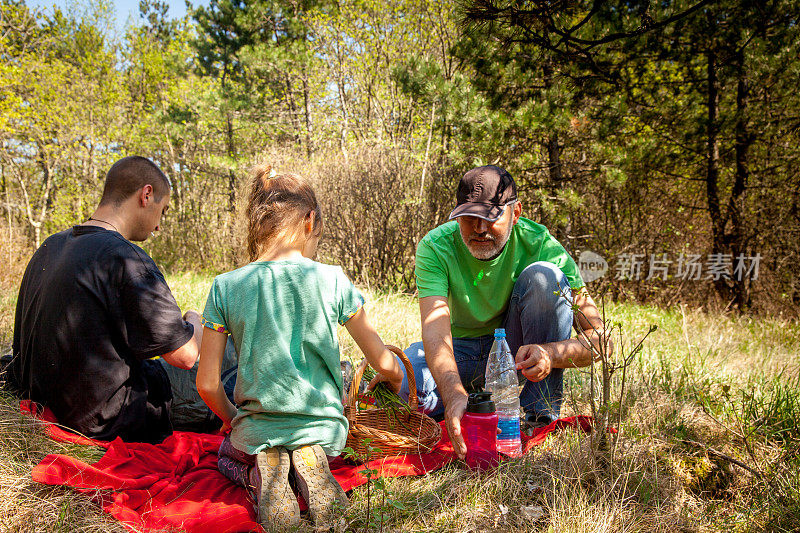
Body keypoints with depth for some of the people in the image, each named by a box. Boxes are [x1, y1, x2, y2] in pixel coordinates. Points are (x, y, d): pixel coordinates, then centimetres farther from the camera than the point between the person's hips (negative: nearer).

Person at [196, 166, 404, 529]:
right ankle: (310, 467, -2)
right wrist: (397, 382, 21)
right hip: (324, 427, 1)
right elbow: (384, 363, -3)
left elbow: (207, 384, -4)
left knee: (228, 454, 35)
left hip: (257, 429, 0)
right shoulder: (333, 281, -11)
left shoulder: (225, 287, -9)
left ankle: (260, 476, -3)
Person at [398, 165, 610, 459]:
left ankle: (543, 415, -18)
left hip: (516, 352, 0)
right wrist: (454, 394, -53)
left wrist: (550, 354, -44)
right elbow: (435, 332, -34)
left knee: (544, 276, -27)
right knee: (404, 383, -31)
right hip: (462, 350, 0)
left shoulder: (538, 244, -21)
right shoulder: (434, 247, -21)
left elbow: (598, 338, -23)